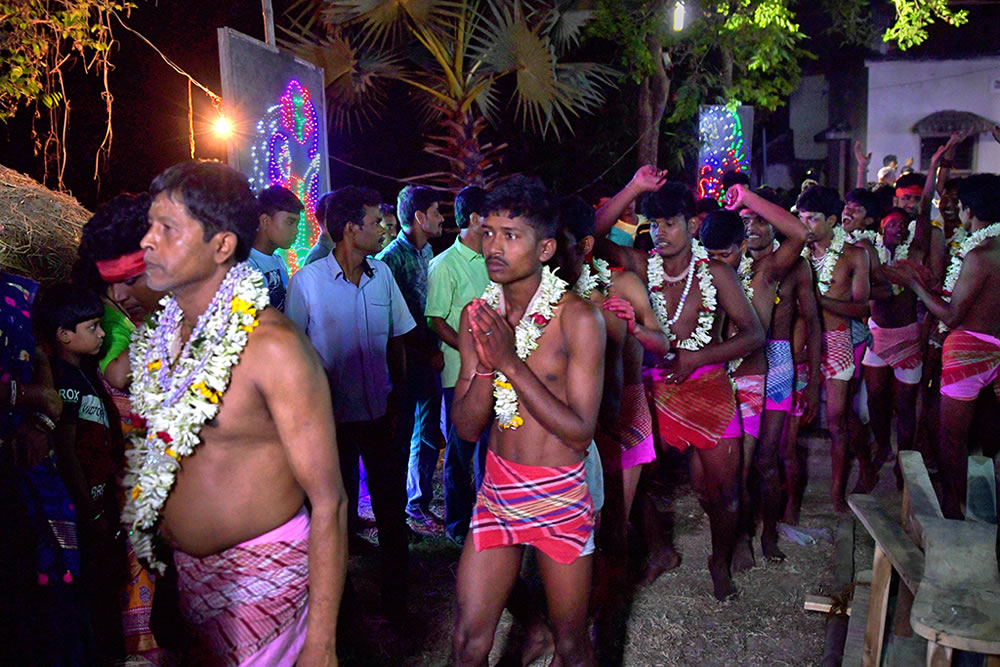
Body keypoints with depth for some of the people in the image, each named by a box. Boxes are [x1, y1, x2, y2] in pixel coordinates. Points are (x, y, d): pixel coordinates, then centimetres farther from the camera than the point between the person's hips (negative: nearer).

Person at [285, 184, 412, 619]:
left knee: (392, 510, 10)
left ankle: (396, 599, 28)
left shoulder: (382, 274, 2)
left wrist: (398, 398, 1)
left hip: (380, 414, 3)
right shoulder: (307, 281, -11)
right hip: (334, 418, -3)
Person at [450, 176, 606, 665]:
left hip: (560, 496, -3)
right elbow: (466, 428, -1)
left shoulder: (577, 318, -14)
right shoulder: (477, 315, 0)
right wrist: (485, 363, -19)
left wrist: (511, 363, -23)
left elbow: (580, 431, -19)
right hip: (497, 491, 4)